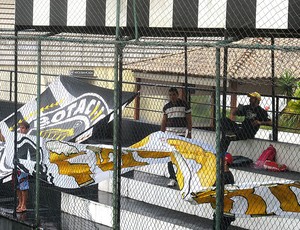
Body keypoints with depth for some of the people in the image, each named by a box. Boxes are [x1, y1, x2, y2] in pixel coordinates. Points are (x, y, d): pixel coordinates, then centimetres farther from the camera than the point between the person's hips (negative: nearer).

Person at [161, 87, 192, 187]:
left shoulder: (184, 105, 2)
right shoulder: (166, 107, 11)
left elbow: (189, 120, 3)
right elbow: (164, 121, 15)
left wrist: (189, 133, -3)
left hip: (182, 133, -3)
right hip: (169, 133, 3)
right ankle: (172, 178, 0)